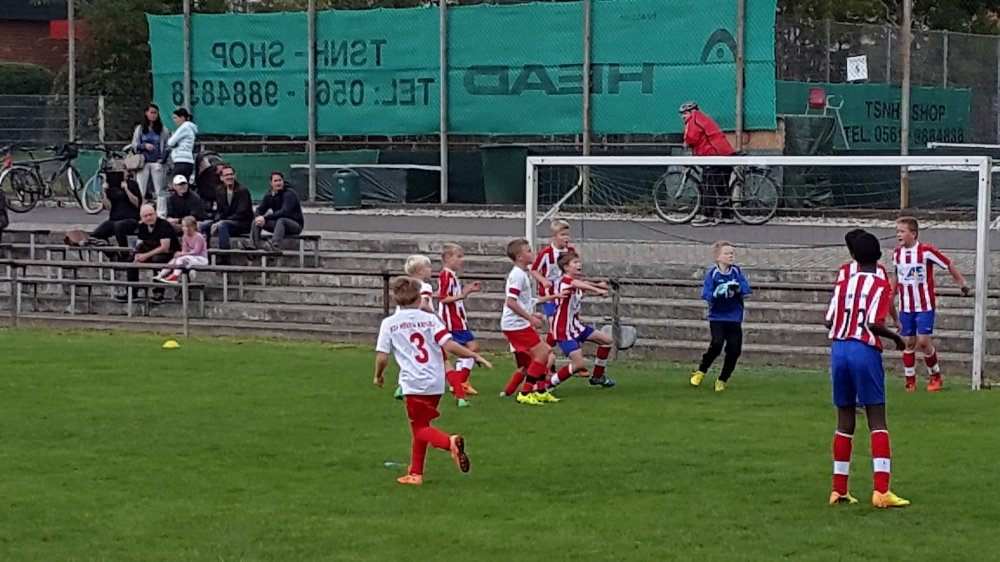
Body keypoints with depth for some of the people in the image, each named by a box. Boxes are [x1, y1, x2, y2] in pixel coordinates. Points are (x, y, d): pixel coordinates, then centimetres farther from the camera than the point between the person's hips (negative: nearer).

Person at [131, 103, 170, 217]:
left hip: (157, 164, -1)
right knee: (140, 191, -2)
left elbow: (168, 146, 4)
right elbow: (134, 145, 8)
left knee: (160, 191, -3)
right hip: (143, 164, 1)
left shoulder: (163, 130, 7)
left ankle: (162, 215, -4)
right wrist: (144, 146, -10)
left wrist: (163, 158, -9)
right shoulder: (140, 129, 11)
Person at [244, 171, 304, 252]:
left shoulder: (289, 194, -15)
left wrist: (265, 218, -34)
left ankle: (275, 246, -60)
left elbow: (285, 212, -29)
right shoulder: (269, 196, 6)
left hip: (295, 225, -7)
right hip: (279, 224, 7)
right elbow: (260, 209, 6)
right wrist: (258, 217, -21)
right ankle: (253, 245, -26)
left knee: (281, 220, -38)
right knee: (257, 221, -7)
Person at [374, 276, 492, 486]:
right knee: (421, 425, 19)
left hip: (413, 383, -3)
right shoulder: (430, 319, 1)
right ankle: (415, 473, 23)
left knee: (420, 428, 6)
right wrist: (475, 356, 1)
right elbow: (449, 346, -8)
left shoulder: (389, 324, -2)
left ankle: (450, 442, -24)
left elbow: (382, 358, -4)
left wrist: (379, 376, 16)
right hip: (436, 382, 3)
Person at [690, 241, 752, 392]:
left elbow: (746, 292, -6)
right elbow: (706, 295, -13)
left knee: (734, 349, -3)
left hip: (734, 317, 3)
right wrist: (718, 292, -30)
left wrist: (738, 288, -26)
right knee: (717, 344, -20)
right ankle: (701, 371, 2)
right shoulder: (712, 274, -8)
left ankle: (723, 379, 14)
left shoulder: (737, 272, 0)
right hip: (717, 316, -3)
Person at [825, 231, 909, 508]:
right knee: (877, 420, -3)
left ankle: (839, 490, 13)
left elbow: (829, 321, 6)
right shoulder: (881, 286, -3)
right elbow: (874, 323, -13)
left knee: (845, 421, 11)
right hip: (865, 352, -5)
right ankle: (881, 491, -12)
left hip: (838, 350, 5)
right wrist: (896, 337, 3)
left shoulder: (842, 284, 11)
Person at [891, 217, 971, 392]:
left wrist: (963, 284, 1)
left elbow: (948, 265, -3)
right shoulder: (897, 254, 3)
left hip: (924, 306, -5)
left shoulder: (926, 251, -13)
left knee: (923, 341, -9)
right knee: (908, 343, 4)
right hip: (905, 307, 5)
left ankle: (936, 376, 11)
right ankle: (910, 381, 13)